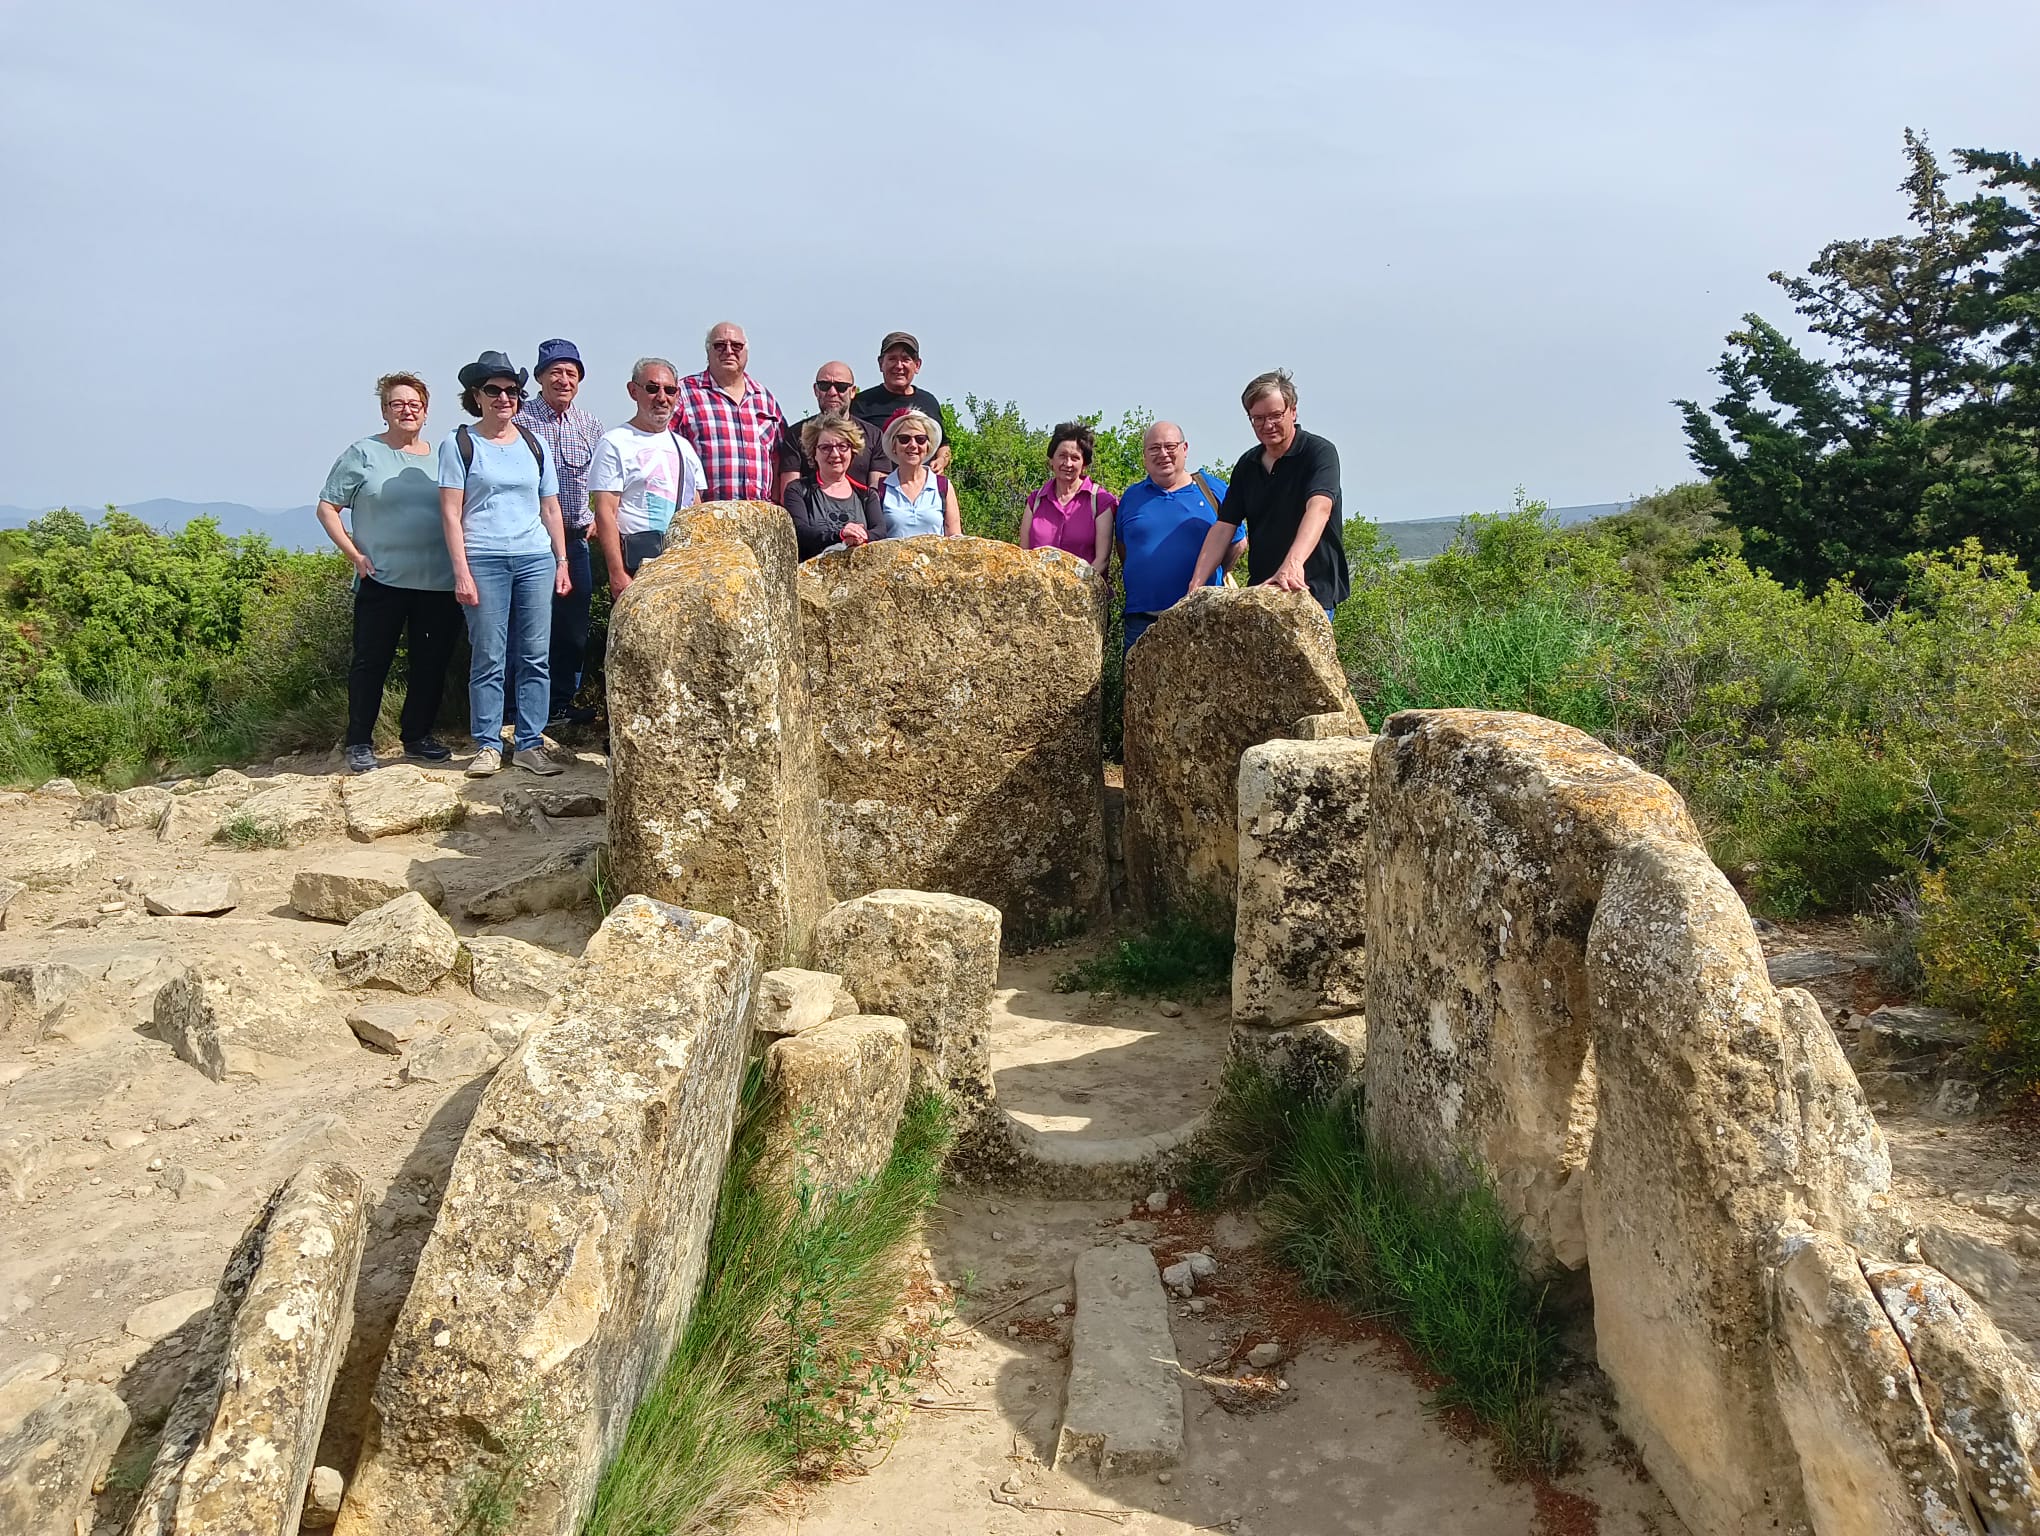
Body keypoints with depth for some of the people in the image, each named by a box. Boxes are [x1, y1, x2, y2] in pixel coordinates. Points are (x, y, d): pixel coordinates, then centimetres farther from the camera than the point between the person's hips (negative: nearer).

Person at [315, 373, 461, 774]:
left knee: (433, 661, 8)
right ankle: (360, 743, 11)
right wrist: (353, 553, -8)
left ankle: (417, 737, 22)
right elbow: (327, 507, 2)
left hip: (438, 583, 4)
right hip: (382, 580, -3)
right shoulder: (363, 454, 1)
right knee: (371, 661, 1)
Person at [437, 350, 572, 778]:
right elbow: (451, 513, -1)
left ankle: (530, 744, 9)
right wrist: (461, 571, -9)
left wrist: (562, 562, 11)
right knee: (488, 659, -2)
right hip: (483, 561, -3)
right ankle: (488, 746, 7)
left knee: (536, 657, 2)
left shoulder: (535, 444, 15)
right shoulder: (459, 445, 4)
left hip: (536, 560, 3)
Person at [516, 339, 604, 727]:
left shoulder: (590, 426, 11)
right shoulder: (520, 420, -5)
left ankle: (562, 704, 22)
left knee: (574, 628, 9)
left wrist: (595, 518, 11)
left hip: (576, 539, 5)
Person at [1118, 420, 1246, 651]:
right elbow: (1122, 545, 23)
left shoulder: (1213, 491, 6)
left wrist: (1213, 575, 6)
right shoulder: (1132, 496, 12)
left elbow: (1238, 542, 12)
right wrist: (1136, 576, 12)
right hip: (1142, 617, 2)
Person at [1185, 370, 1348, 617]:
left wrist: (1293, 562, -43)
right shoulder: (1247, 466, 13)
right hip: (1260, 590, 5)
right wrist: (1195, 586, -6)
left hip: (1311, 590, -5)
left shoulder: (1319, 452, -7)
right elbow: (1223, 527, 8)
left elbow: (1319, 509, -25)